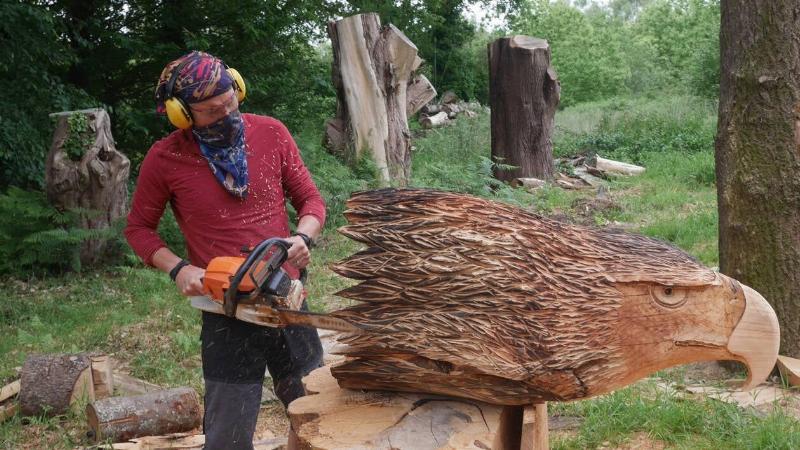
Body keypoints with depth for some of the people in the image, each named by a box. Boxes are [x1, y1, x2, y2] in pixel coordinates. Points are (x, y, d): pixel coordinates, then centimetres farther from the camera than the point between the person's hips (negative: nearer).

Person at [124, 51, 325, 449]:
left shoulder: (271, 133, -2)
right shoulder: (164, 159, -6)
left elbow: (310, 199, 7)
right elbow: (138, 228, 7)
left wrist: (303, 237, -14)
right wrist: (178, 269, -10)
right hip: (226, 316, -2)